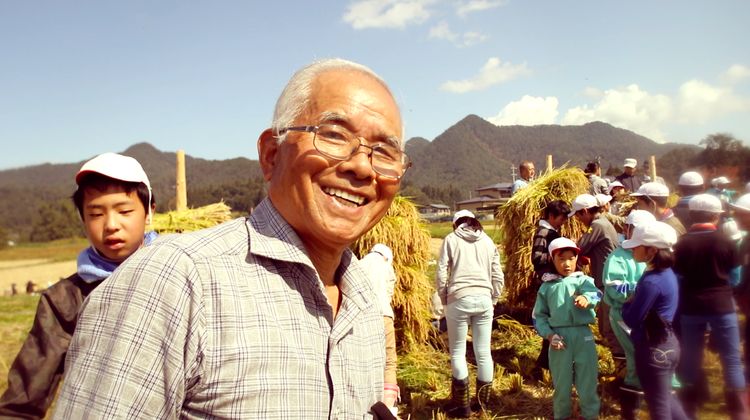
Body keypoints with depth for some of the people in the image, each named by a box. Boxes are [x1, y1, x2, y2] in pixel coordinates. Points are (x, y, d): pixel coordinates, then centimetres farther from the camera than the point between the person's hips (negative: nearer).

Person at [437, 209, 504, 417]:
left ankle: (463, 405, 10)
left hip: (459, 299, -3)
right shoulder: (487, 241, 15)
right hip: (484, 299, 3)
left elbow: (442, 274, -1)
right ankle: (483, 403, 19)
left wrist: (444, 299, 10)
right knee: (483, 352, 9)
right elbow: (498, 276, 11)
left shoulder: (451, 239, 6)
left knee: (457, 352, 7)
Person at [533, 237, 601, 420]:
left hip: (583, 335, -1)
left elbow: (595, 293, -19)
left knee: (587, 380, 10)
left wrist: (586, 298, -42)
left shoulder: (583, 280, 3)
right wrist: (549, 335, -6)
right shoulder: (546, 286, 7)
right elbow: (539, 315, 8)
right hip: (559, 337, 1)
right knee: (561, 381, 13)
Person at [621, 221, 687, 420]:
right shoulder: (668, 273, 4)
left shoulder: (652, 282, -25)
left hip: (653, 349, -9)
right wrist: (635, 300, -1)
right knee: (666, 398, 25)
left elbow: (631, 320, -19)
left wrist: (627, 303, -2)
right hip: (668, 344, 9)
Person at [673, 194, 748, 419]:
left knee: (691, 360, 12)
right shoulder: (726, 242, -7)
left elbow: (677, 278, 0)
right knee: (731, 360, 10)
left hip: (690, 308, 1)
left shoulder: (681, 244, -7)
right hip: (721, 306, -1)